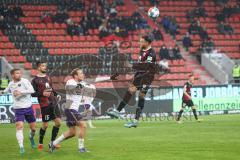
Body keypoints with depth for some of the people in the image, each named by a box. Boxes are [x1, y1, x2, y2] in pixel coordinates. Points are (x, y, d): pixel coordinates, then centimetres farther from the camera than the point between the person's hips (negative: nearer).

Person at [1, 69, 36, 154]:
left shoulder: (24, 81, -8)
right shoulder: (11, 84, 6)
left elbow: (31, 90, -23)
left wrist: (21, 92, -30)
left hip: (28, 107, -1)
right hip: (18, 109, 1)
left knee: (33, 127, 7)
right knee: (19, 126, -17)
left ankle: (31, 137, 42)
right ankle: (21, 146, -14)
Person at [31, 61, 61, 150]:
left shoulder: (47, 77, 14)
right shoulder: (35, 80, -5)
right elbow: (33, 94, -7)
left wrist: (56, 94, 9)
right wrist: (42, 94, -21)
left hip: (53, 103, 6)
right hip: (44, 105, -6)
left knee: (58, 122, 2)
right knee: (45, 125, -2)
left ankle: (52, 142, 14)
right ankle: (40, 143, 18)